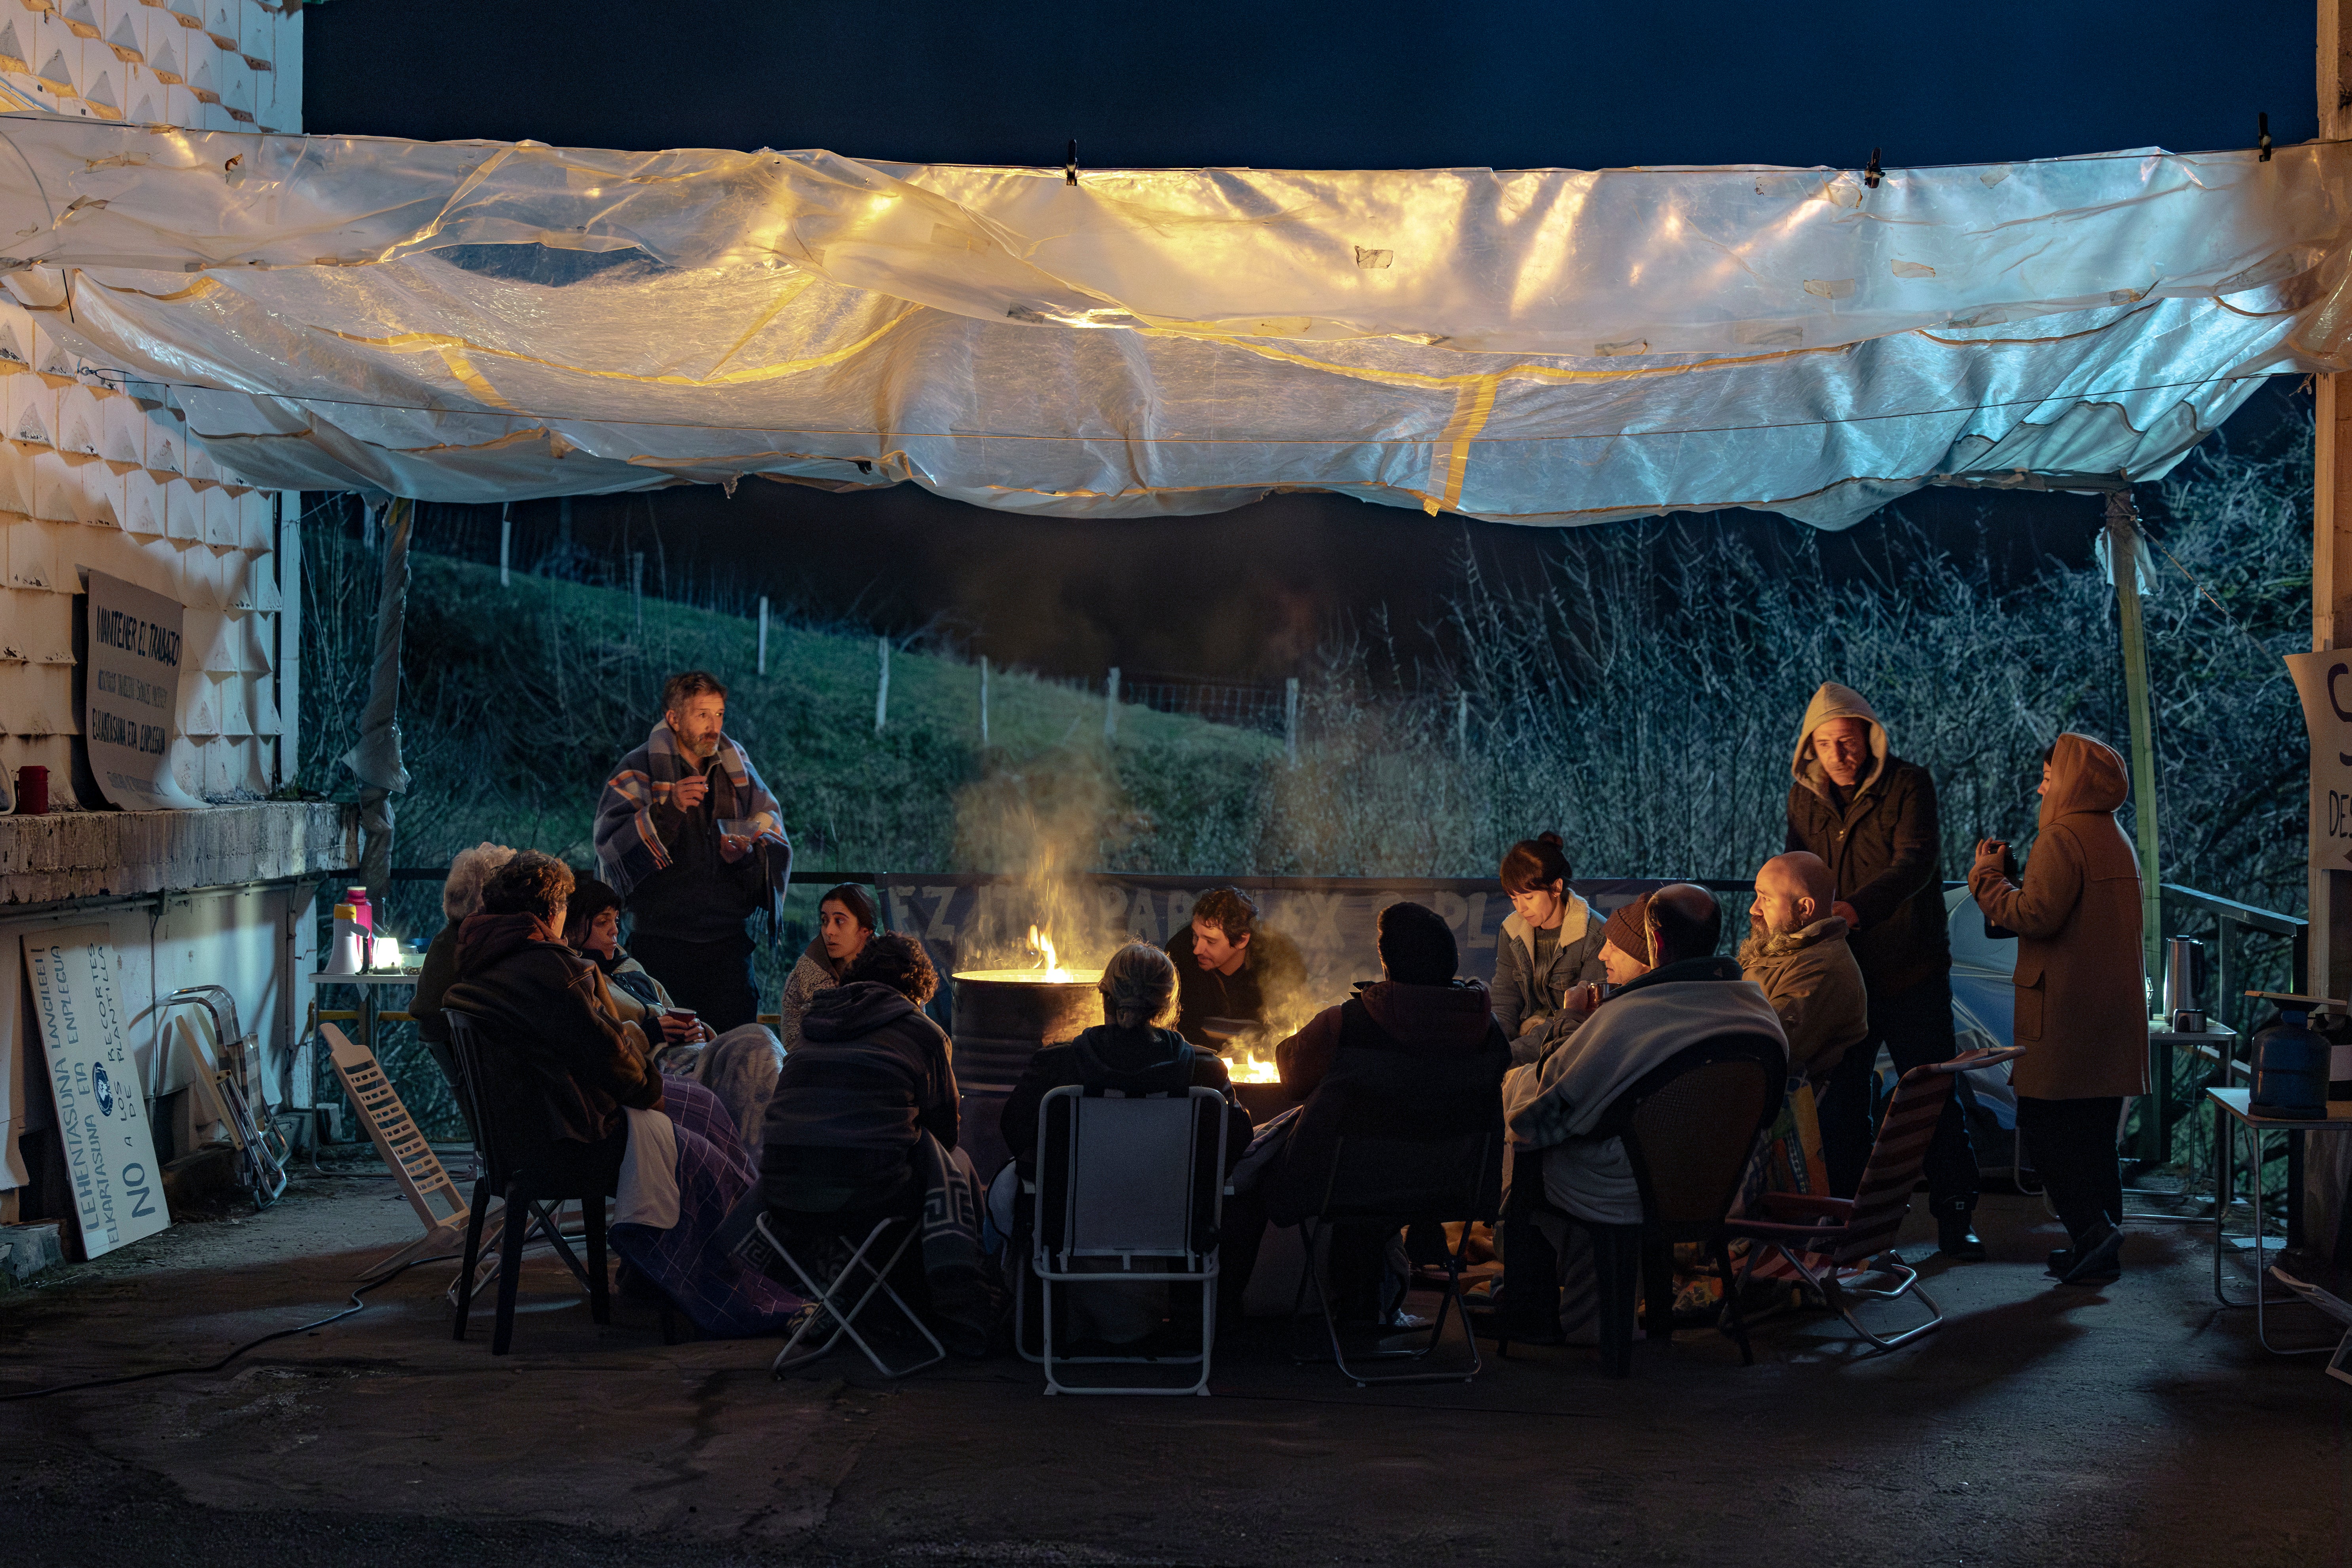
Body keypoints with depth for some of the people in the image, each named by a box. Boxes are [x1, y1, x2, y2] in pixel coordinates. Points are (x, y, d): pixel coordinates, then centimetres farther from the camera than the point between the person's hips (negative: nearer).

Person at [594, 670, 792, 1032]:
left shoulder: (738, 771, 13)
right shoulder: (640, 770, 2)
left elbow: (776, 839, 11)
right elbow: (610, 843, -11)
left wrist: (749, 854, -11)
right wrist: (668, 808, -23)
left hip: (727, 938, 3)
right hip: (661, 940, -3)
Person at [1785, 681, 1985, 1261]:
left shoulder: (1909, 784, -8)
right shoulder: (1805, 798, 6)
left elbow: (1915, 863, -21)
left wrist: (1855, 908, -36)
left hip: (1910, 972, -4)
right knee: (1839, 1100, 8)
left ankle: (1955, 1217, 12)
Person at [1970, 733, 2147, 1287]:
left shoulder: (2062, 839, -13)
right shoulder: (2117, 840, 16)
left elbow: (2037, 915, -21)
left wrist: (1988, 879, -7)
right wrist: (2007, 880, 17)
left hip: (2065, 1010, -9)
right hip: (2113, 1010, 9)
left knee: (2044, 1120, -4)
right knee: (2094, 1130, 12)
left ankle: (2091, 1227, -12)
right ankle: (2102, 1242, 15)